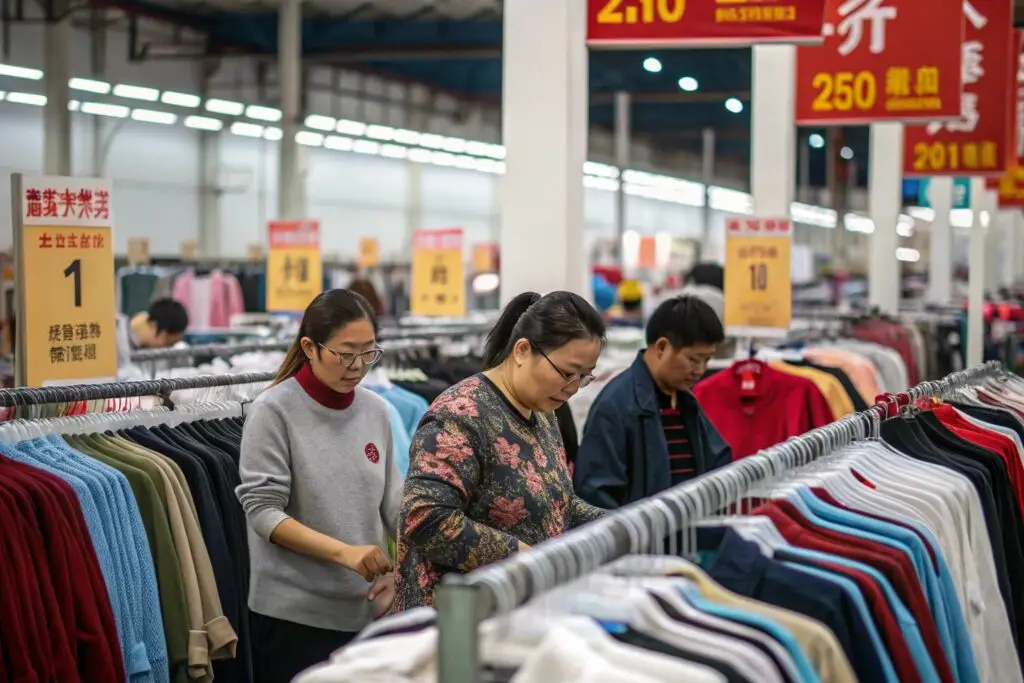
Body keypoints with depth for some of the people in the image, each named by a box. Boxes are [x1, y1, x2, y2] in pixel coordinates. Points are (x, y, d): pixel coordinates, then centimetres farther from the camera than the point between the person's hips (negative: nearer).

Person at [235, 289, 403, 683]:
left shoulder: (376, 410, 5)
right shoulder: (274, 411, -8)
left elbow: (391, 501, 9)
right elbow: (263, 510, -12)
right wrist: (343, 552, -22)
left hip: (367, 609, 4)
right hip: (294, 613, -4)